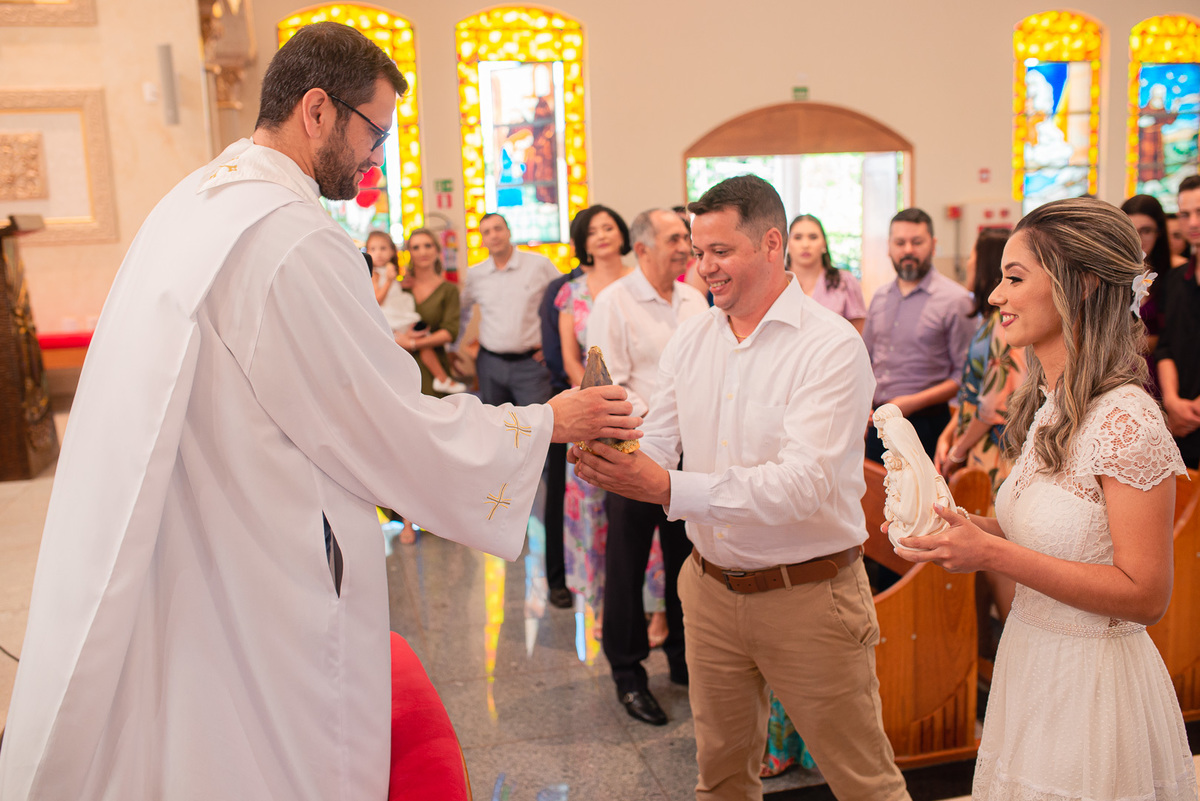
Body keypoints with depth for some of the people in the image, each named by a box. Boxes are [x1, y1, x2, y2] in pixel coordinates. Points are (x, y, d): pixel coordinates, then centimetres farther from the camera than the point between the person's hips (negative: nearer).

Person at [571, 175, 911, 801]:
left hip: (809, 596, -5)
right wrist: (609, 460, -21)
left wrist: (668, 488, -33)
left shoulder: (831, 345, -17)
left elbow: (805, 484, -26)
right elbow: (656, 447, 2)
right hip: (710, 588, 5)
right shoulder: (690, 340, 3)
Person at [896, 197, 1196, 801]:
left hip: (1091, 690, -8)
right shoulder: (1046, 406, 4)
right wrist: (967, 526, -5)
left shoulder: (1128, 422, -21)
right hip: (1029, 661, 8)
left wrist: (994, 554, -25)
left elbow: (1144, 595, -22)